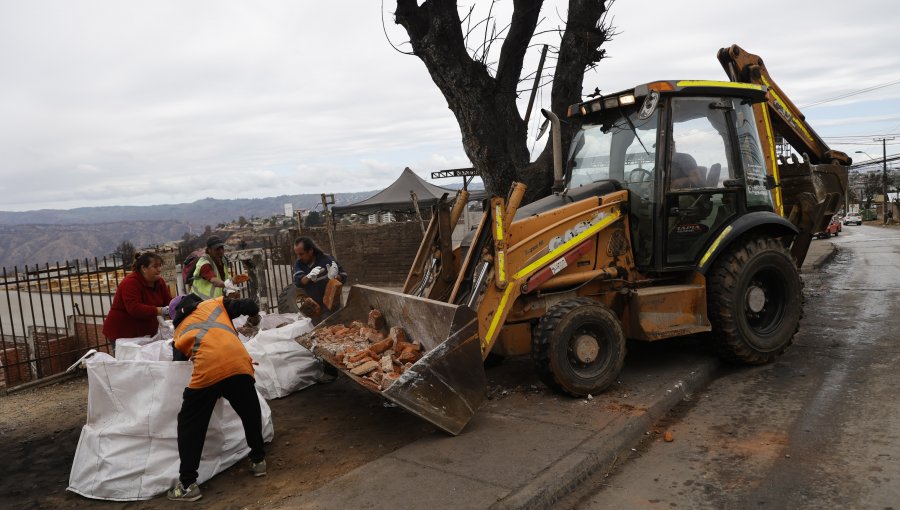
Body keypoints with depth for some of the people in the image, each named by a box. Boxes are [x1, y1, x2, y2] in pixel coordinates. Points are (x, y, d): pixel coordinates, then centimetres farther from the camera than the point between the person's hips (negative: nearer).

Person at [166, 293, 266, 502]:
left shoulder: (179, 332, 29)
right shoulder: (214, 303, 26)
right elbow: (248, 306, 18)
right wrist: (254, 316, 41)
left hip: (207, 373, -1)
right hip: (239, 365, 1)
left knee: (189, 425, 17)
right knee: (251, 414, 25)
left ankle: (187, 484, 17)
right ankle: (258, 460, 37)